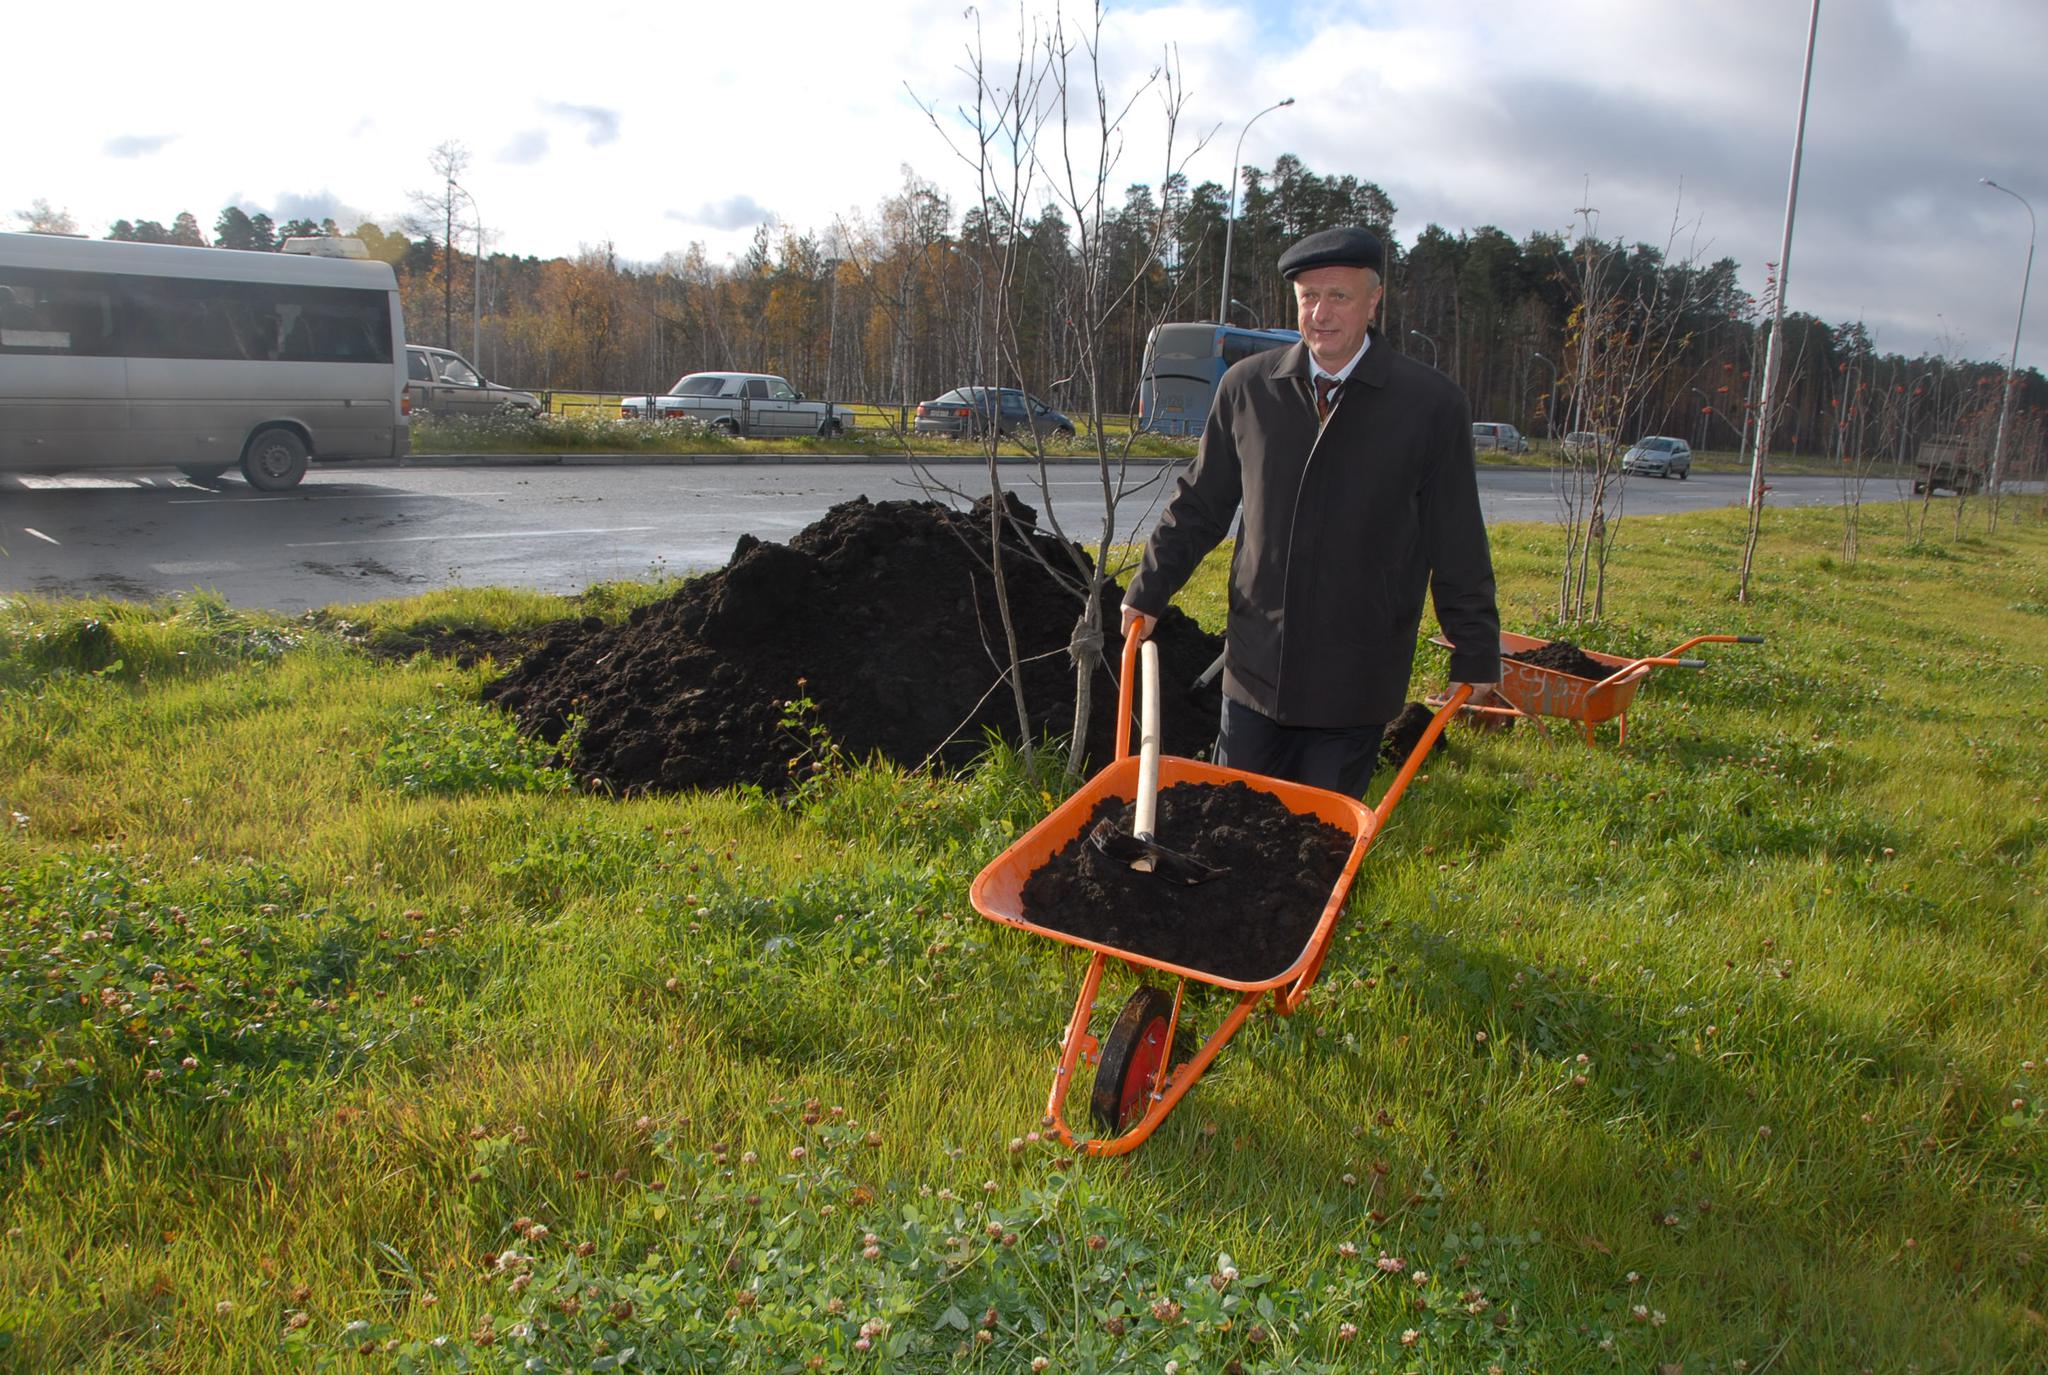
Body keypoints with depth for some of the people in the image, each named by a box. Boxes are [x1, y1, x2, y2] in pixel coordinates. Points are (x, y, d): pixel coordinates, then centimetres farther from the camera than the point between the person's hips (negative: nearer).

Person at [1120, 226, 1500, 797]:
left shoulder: (1432, 404, -4)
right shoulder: (1246, 387, 3)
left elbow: (1458, 547, 0)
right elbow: (1200, 505, 12)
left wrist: (1475, 652, 3)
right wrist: (1149, 592, 14)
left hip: (1356, 680, -2)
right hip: (1255, 665, 3)